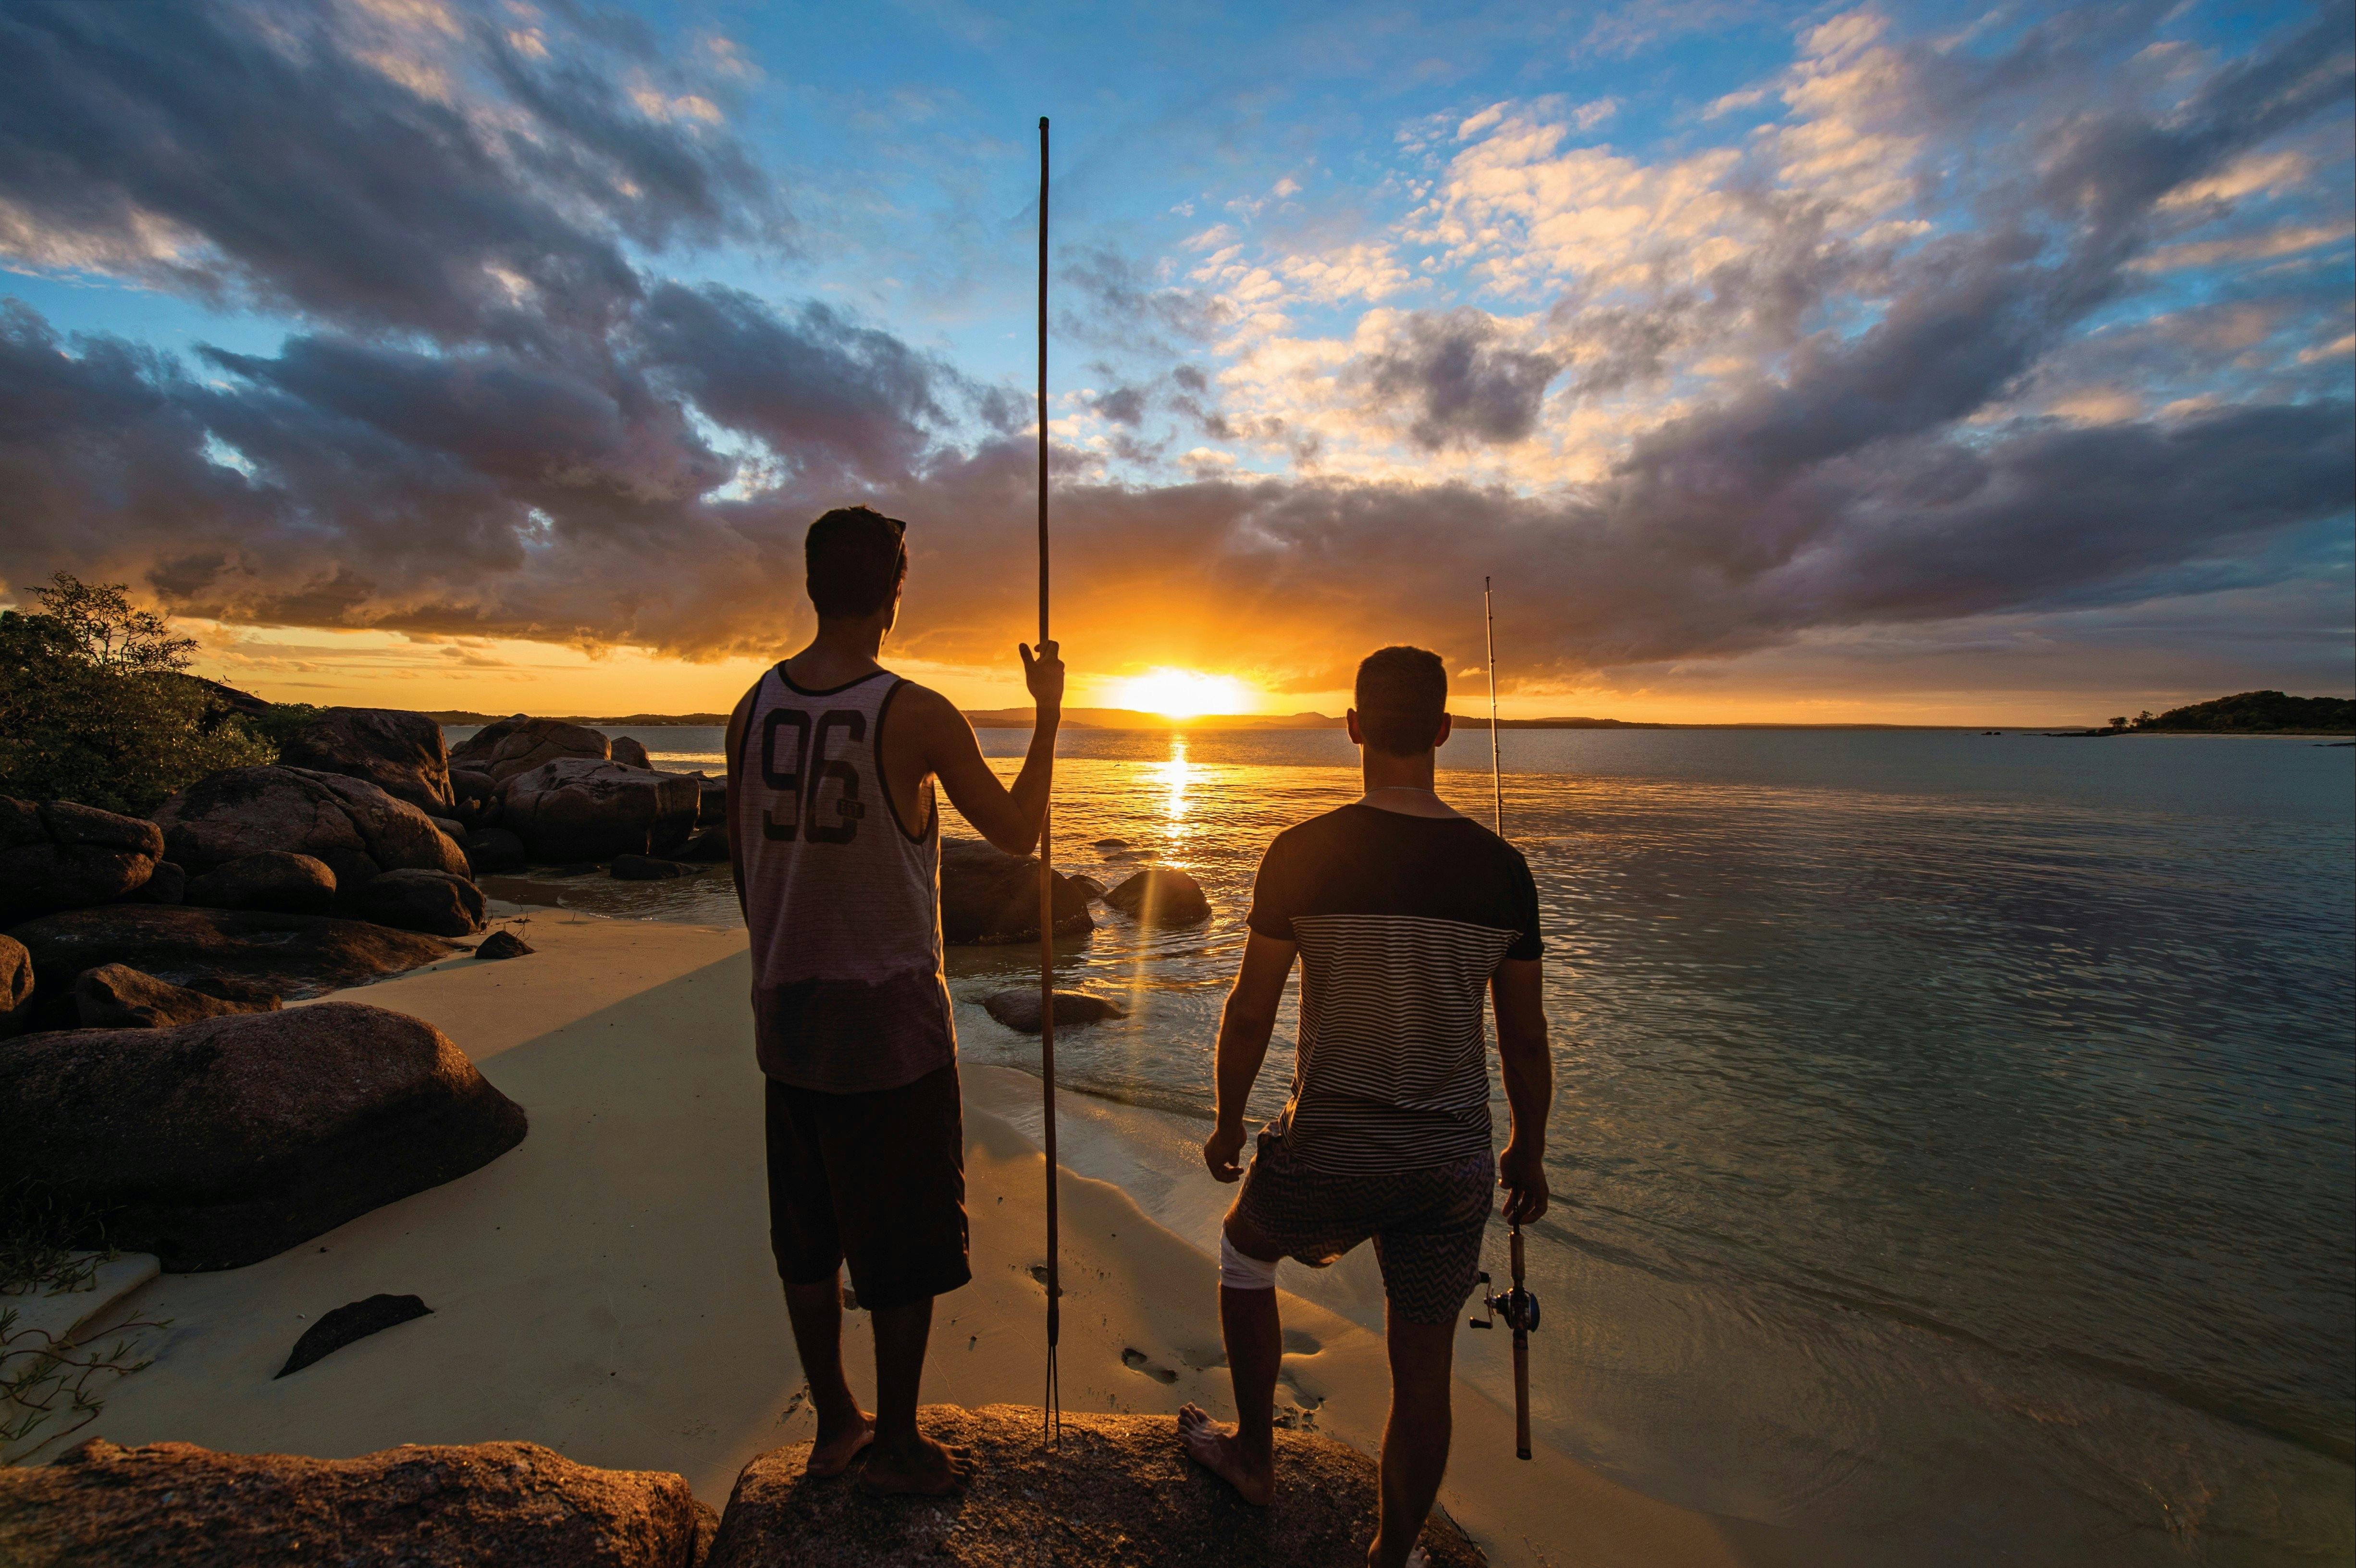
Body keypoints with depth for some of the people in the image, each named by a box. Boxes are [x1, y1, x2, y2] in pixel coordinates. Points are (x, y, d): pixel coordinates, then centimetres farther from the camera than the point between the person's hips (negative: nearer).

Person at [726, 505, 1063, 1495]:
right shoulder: (916, 716, -16)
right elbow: (1015, 833, -5)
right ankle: (897, 1445, 28)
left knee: (808, 1234, 19)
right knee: (907, 1244, 12)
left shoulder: (753, 708, 1)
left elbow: (741, 864, 9)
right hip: (889, 1020, -6)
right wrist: (1049, 717, 5)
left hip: (786, 1014, 6)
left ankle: (834, 1425, 37)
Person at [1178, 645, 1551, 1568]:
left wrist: (1228, 1122, 9)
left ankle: (1255, 1456, 42)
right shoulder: (1501, 867, -5)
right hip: (1454, 1164, 2)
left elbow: (1250, 1013, -8)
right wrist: (1530, 1152, 18)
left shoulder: (1302, 853, -13)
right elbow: (1526, 1038, 3)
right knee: (1424, 1370, 19)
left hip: (1332, 1154, -2)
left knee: (1244, 1250, 29)